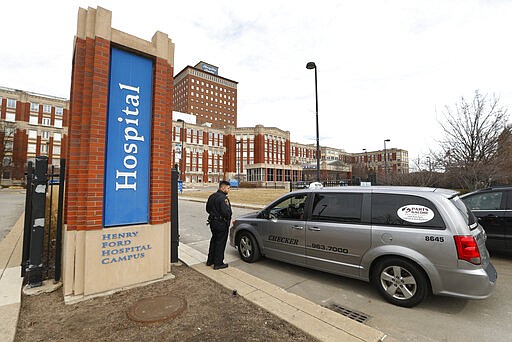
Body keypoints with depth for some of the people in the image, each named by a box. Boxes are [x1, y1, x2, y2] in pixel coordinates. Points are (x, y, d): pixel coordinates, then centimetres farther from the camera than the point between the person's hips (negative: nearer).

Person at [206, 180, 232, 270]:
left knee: (214, 241, 21)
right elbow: (226, 212, -28)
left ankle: (210, 260, 33)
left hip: (213, 222, 9)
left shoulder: (212, 196, 8)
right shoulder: (223, 198, -22)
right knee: (220, 243, 3)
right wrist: (229, 214, -8)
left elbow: (207, 209, 15)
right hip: (221, 224, -9)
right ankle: (218, 263, 13)